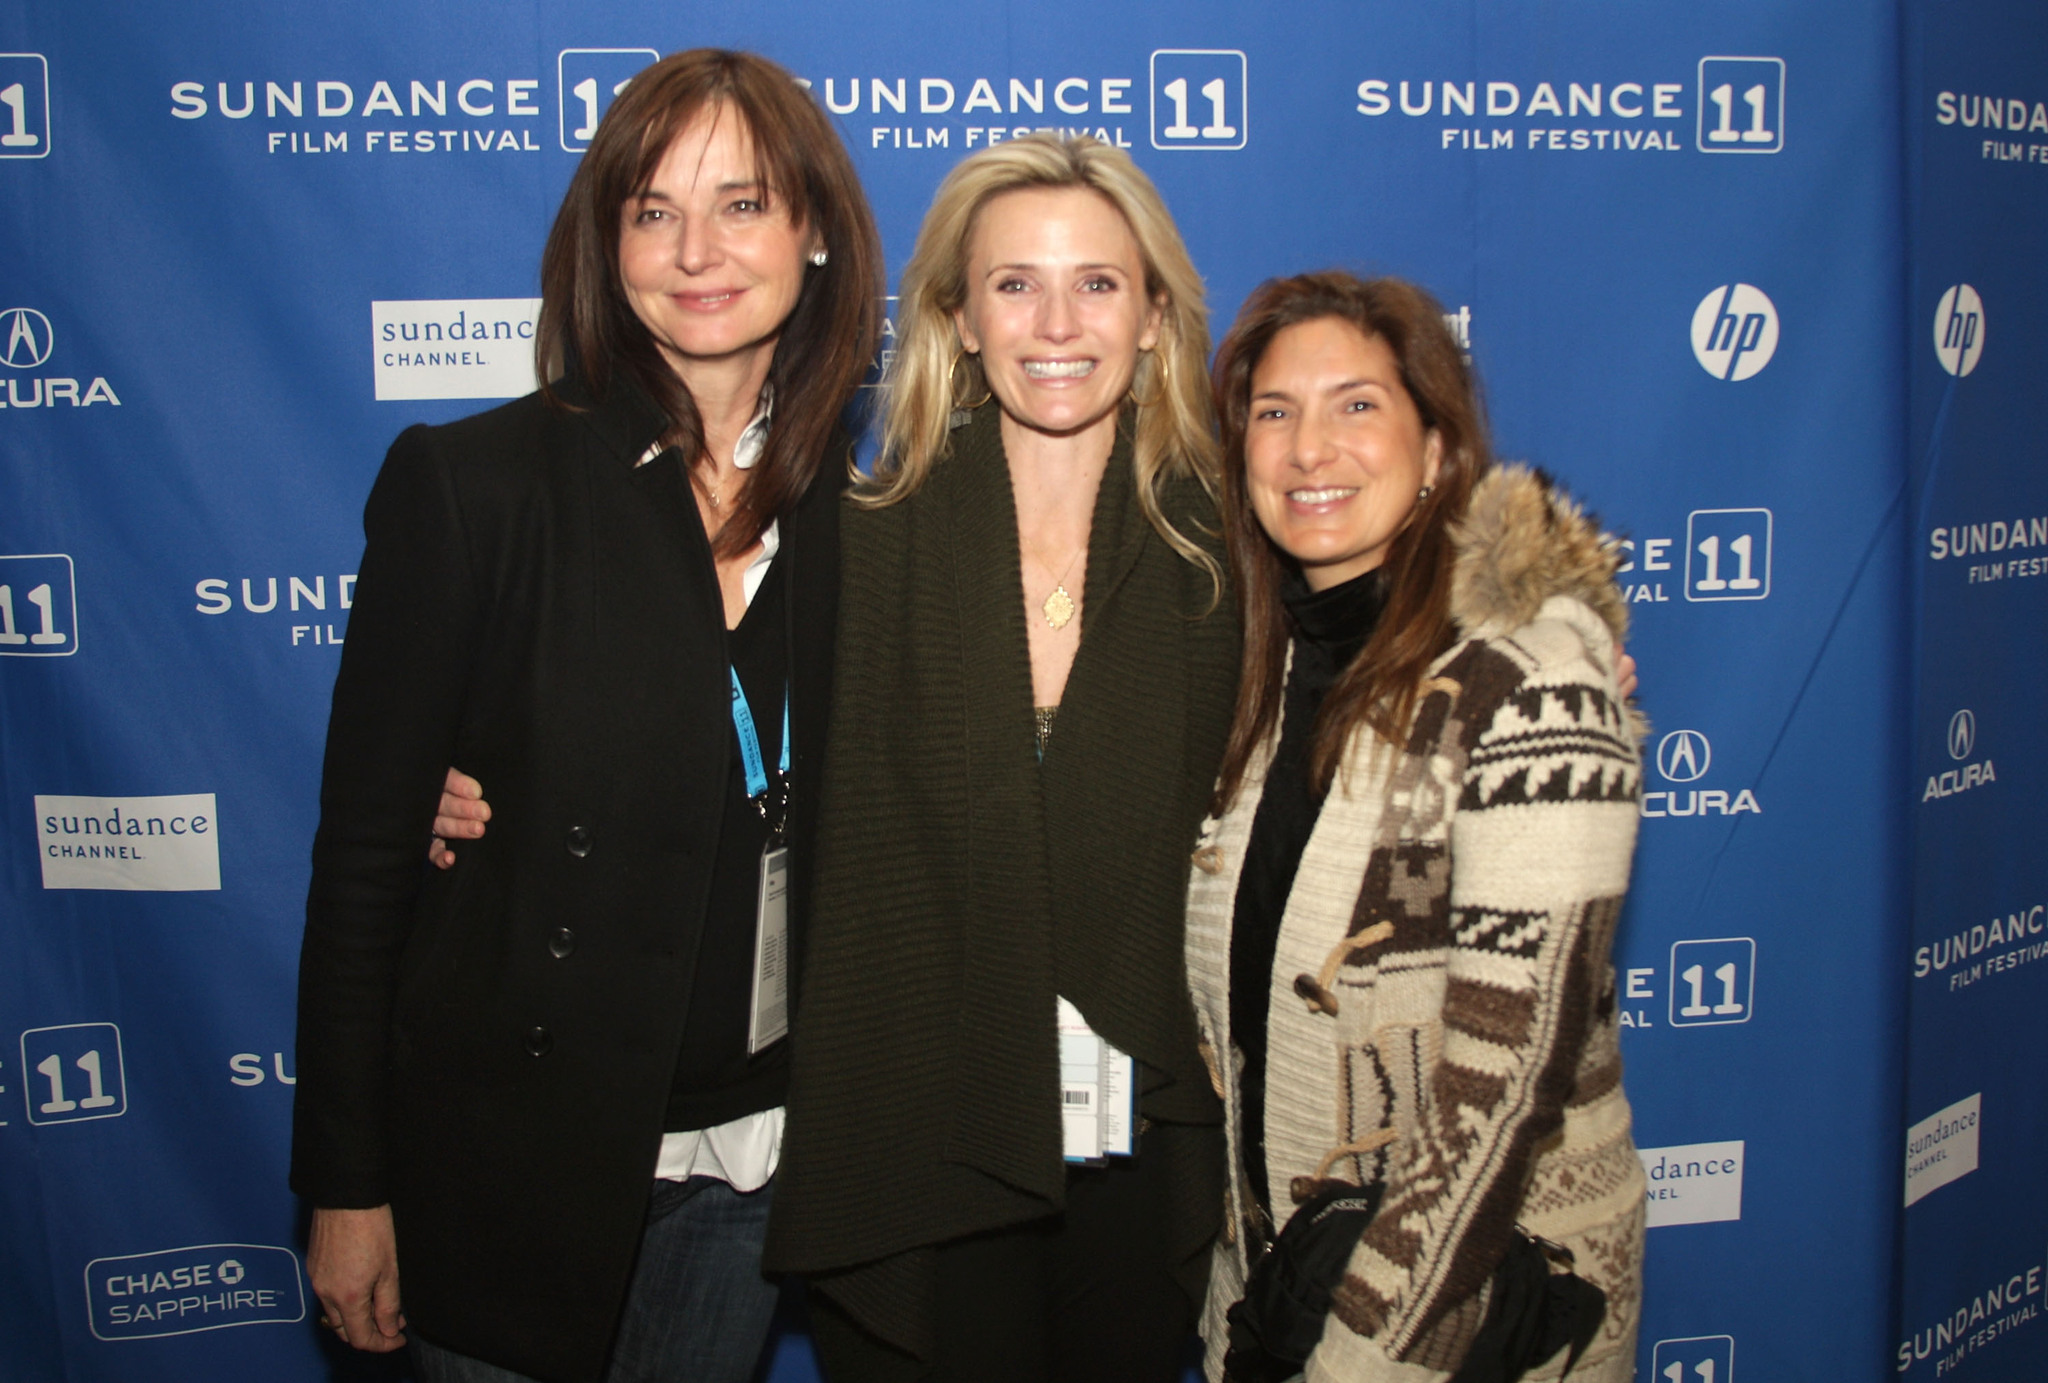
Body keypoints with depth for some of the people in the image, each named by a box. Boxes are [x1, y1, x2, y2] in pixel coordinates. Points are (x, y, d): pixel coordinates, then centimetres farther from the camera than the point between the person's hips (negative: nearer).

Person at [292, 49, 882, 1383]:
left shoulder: (856, 507, -1)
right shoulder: (471, 484, -12)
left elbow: (843, 839, 7)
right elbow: (364, 846, -10)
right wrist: (345, 1185, -8)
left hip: (753, 1156, 4)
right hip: (512, 1156, -3)